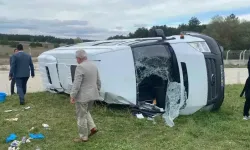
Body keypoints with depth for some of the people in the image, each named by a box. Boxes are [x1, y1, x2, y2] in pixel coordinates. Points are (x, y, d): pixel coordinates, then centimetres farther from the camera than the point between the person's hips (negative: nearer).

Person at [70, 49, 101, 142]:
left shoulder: (80, 67, -17)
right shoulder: (94, 66, 9)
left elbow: (76, 83, -21)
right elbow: (98, 82, 15)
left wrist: (72, 96, -17)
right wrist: (97, 92, 25)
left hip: (82, 96, -8)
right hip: (92, 95, 8)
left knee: (81, 116, 4)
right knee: (86, 112, 27)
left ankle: (83, 137, 14)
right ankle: (92, 128, 19)